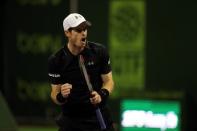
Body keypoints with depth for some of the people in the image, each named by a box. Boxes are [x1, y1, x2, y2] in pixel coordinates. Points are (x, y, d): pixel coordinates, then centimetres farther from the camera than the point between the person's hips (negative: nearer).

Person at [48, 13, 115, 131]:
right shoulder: (56, 60, -10)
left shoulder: (100, 51, -7)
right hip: (71, 120, -1)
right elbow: (55, 94, -6)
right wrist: (61, 96, -30)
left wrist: (102, 94, -21)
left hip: (100, 116, 1)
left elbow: (109, 81, 0)